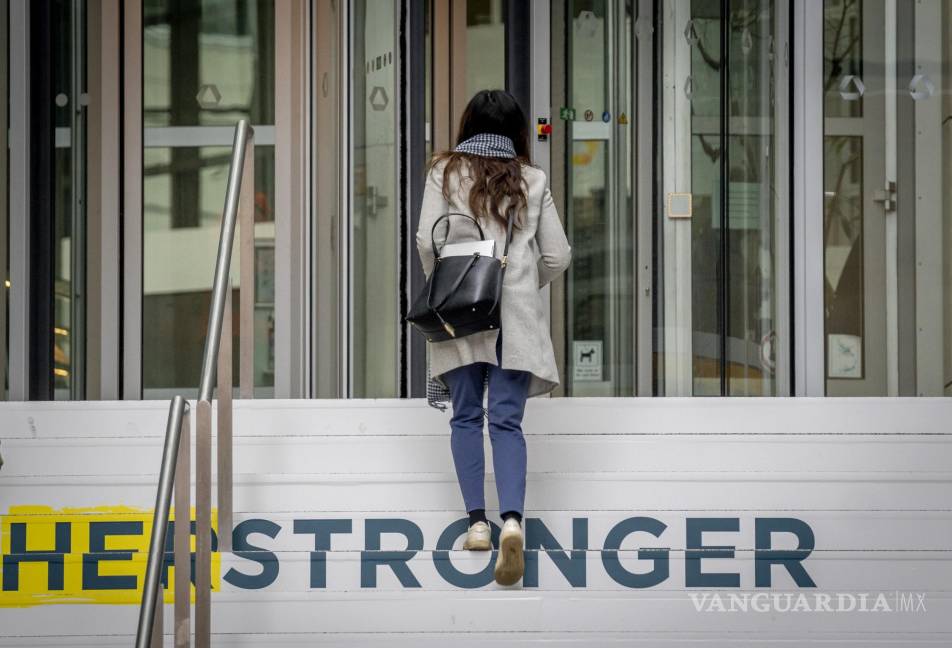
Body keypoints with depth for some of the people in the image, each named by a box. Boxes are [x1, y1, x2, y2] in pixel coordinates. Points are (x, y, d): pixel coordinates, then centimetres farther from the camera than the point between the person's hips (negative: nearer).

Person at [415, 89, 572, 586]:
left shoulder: (445, 172, 4)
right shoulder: (532, 180, 7)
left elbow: (427, 241, -6)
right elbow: (557, 255, 6)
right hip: (516, 316, 0)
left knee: (467, 416, 10)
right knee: (507, 420, -3)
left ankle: (477, 521, 7)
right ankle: (512, 519, -22)